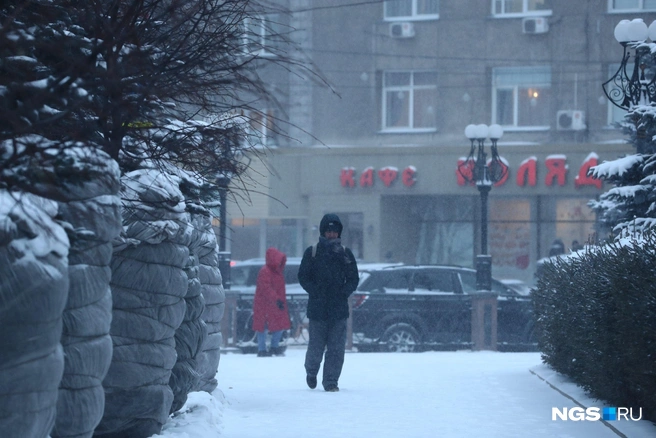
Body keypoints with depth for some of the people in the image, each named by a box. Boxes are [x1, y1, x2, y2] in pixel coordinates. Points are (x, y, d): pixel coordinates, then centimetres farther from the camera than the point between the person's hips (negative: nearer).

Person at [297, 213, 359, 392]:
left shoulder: (345, 253, 9)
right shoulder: (312, 252, 4)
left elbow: (353, 279, 10)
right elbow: (303, 277, 3)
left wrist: (344, 292, -7)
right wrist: (315, 292, -10)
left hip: (339, 309, 1)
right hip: (317, 308, -1)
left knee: (336, 348, -3)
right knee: (316, 346, 2)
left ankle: (331, 382, 4)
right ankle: (311, 371, 30)